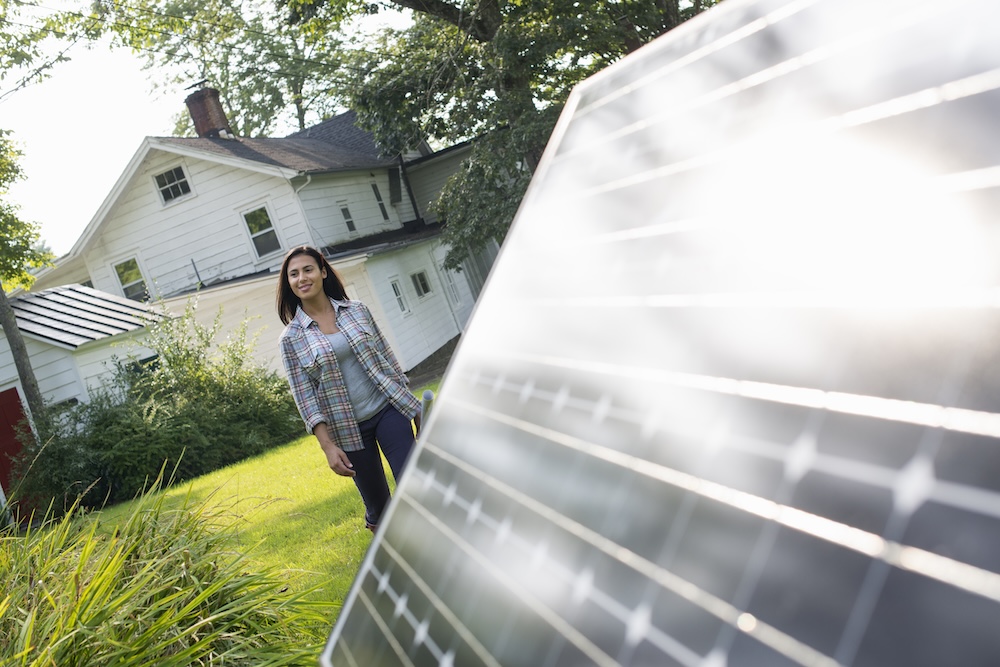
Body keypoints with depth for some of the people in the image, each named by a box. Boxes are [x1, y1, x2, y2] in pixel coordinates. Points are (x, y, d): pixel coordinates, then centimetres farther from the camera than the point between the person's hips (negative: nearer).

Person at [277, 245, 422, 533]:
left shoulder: (357, 310, 3)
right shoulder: (291, 338, -2)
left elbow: (387, 358, 8)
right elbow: (305, 397, -5)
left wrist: (413, 406, 8)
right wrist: (328, 446, -12)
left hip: (388, 409, 1)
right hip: (347, 429, -1)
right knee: (378, 504, 8)